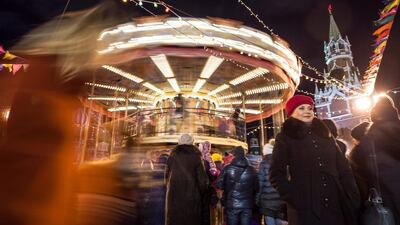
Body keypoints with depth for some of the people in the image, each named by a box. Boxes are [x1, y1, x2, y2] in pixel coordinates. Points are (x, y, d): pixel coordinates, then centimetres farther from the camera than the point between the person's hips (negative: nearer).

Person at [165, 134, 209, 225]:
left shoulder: (172, 157, 3)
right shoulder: (196, 158, -4)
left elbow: (167, 177, 10)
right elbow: (203, 180, -5)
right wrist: (201, 194, 10)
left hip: (174, 197, 2)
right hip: (191, 198, -2)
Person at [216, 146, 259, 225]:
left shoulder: (228, 168, -8)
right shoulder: (252, 170, 0)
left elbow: (219, 185, -7)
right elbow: (256, 187, 5)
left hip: (232, 204, -2)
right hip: (247, 205, 2)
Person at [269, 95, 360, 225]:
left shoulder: (325, 134, 13)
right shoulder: (285, 138, -1)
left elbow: (343, 169, 11)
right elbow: (276, 175, -6)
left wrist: (352, 198, 2)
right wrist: (295, 199, -15)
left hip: (335, 206, 5)